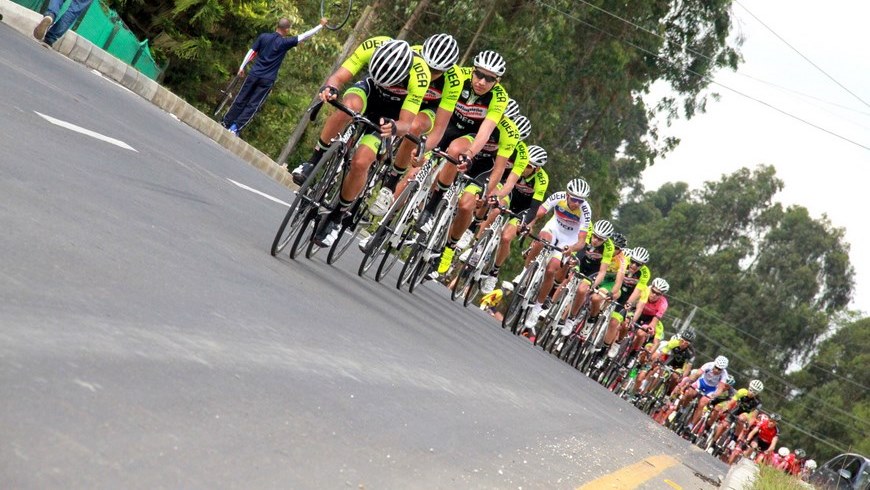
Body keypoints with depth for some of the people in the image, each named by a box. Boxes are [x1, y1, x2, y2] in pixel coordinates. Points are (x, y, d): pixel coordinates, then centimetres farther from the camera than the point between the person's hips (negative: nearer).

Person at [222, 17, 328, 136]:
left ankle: (225, 124, 15)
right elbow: (304, 36, -4)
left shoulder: (263, 36, 1)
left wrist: (242, 67, 11)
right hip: (267, 80, -3)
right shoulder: (285, 42, -8)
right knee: (253, 106, 1)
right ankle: (235, 128, -5)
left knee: (240, 100, 11)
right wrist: (321, 25, 4)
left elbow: (251, 51, 3)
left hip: (254, 74, 3)